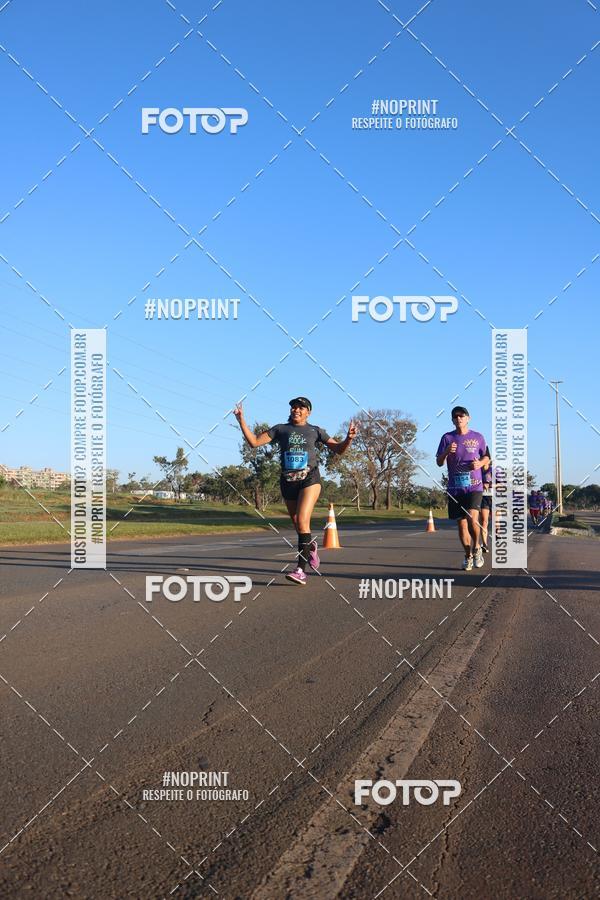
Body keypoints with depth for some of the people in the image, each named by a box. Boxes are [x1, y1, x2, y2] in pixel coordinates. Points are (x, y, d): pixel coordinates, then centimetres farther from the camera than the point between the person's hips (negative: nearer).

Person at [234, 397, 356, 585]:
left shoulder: (315, 431, 6)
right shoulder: (280, 429, 9)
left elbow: (338, 449, 8)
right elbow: (254, 442, 5)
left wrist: (349, 438, -12)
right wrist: (241, 420, -4)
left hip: (309, 479, -3)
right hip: (288, 482, 3)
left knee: (302, 521, -20)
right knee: (298, 525, 12)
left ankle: (301, 570, -21)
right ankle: (311, 546, 46)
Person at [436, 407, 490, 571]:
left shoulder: (477, 437, 6)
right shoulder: (447, 438, 6)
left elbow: (487, 458, 15)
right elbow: (439, 462, 4)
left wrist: (480, 463, -7)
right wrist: (446, 452, -17)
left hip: (474, 486, -2)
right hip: (455, 488, 2)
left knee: (472, 519, -19)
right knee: (461, 523, 5)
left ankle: (476, 548, 6)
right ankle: (468, 555, 22)